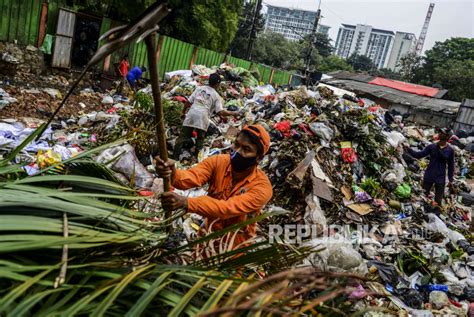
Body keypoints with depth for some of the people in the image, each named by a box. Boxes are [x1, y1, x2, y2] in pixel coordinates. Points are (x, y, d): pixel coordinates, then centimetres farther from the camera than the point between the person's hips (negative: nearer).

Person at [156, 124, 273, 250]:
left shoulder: (262, 187, -23)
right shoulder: (219, 162, -12)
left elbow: (228, 208, -35)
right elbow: (192, 177, -28)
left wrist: (185, 203, -47)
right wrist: (172, 173, -50)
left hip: (234, 244, -3)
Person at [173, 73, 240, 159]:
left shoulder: (199, 88, 18)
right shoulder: (216, 96, 9)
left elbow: (189, 102, 14)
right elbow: (221, 112, -1)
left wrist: (183, 112, 27)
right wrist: (233, 113, 13)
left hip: (191, 113, 3)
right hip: (202, 117, -3)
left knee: (183, 136, 8)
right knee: (200, 139, 12)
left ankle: (175, 157, 5)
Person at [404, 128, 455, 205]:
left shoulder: (450, 150, -3)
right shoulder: (431, 147, 0)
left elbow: (451, 166, 3)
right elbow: (419, 155, -4)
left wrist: (451, 180, 4)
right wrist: (409, 150, -20)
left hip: (440, 179, -1)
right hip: (428, 176, 1)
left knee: (438, 202, 5)